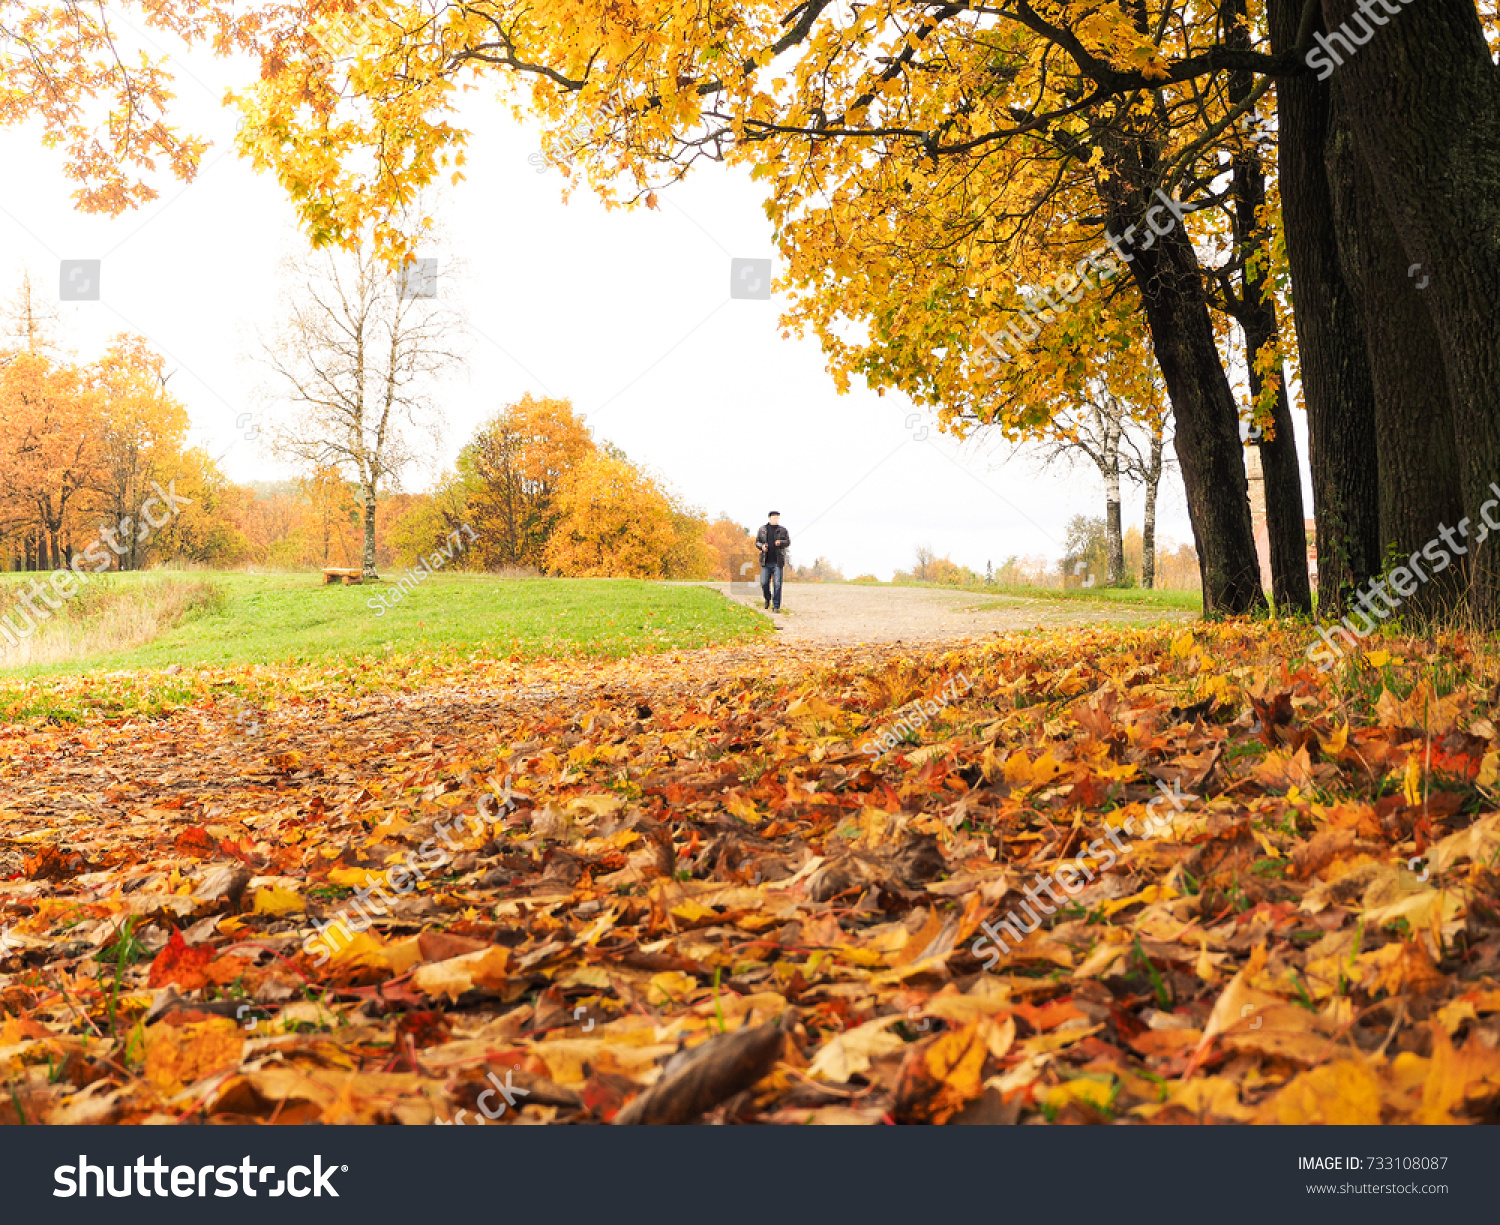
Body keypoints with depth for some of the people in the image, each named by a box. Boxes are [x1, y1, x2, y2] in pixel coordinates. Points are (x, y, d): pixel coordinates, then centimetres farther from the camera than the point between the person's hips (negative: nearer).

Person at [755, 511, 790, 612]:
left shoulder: (782, 530, 8)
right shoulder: (762, 529, 11)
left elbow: (788, 541, 2)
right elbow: (757, 542, 13)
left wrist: (781, 542, -19)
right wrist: (762, 546, -8)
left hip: (777, 561, -1)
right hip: (765, 562, 1)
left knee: (777, 584, -7)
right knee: (764, 583, 0)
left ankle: (776, 606, -1)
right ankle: (767, 598, 30)